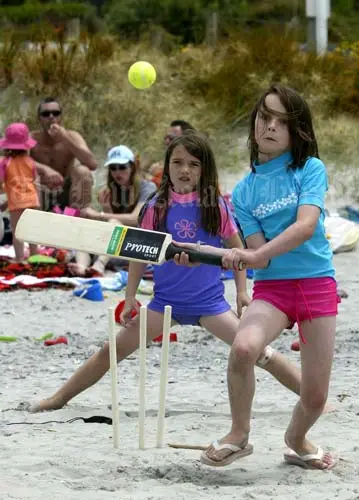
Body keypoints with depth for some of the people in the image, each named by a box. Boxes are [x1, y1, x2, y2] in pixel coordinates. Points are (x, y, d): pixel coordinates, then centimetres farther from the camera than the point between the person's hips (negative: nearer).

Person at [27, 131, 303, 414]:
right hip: (166, 299, 2)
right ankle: (58, 399, 12)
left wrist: (242, 291, 3)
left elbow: (236, 248, 7)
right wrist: (130, 297, 5)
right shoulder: (157, 207, 0)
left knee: (256, 351, -9)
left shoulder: (215, 205, -4)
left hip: (209, 301, -2)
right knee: (113, 351, 1)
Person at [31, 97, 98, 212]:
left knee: (83, 171, -27)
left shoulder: (72, 136, -9)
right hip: (42, 198, -1)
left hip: (67, 196, 1)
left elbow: (93, 164, -25)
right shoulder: (32, 139, -11)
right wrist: (44, 169, -45)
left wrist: (66, 140, -31)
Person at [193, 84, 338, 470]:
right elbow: (259, 253, -1)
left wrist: (256, 255, -30)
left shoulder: (311, 169, -3)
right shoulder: (245, 192, 6)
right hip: (271, 286, 1)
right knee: (243, 347, -31)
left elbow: (306, 225, -18)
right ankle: (239, 436, -9)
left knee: (315, 396, 1)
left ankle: (296, 441, 36)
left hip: (318, 283, -1)